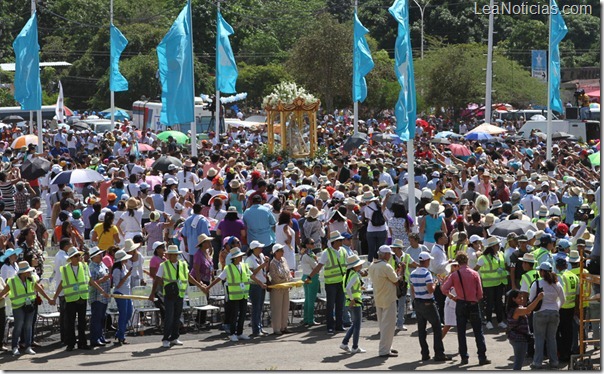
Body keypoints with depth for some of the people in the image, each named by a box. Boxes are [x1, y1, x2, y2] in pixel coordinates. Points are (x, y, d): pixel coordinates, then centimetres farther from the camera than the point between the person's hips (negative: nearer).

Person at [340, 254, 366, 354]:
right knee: (357, 325, 1)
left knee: (355, 324, 19)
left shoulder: (349, 274, 10)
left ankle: (344, 343, 15)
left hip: (351, 303, 9)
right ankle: (355, 347, 6)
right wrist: (352, 299, -21)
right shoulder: (355, 275, -18)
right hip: (355, 303, -9)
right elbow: (348, 288, -29)